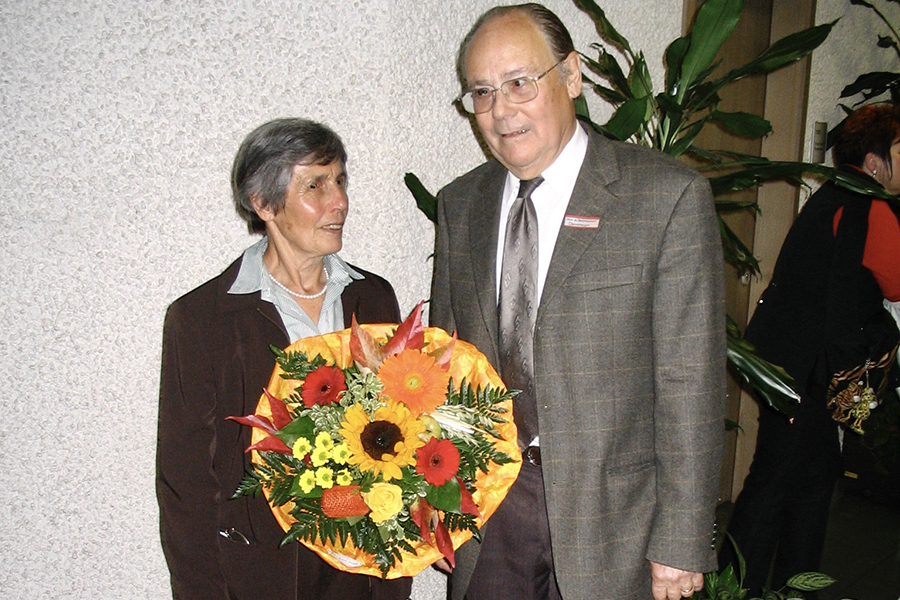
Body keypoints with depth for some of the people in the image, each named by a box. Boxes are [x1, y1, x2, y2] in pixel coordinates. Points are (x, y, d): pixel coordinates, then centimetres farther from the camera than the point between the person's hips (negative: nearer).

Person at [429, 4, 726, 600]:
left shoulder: (670, 196, -11)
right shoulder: (460, 203, 4)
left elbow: (690, 382, -11)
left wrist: (680, 543, -11)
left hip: (612, 511, -3)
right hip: (486, 506, 4)